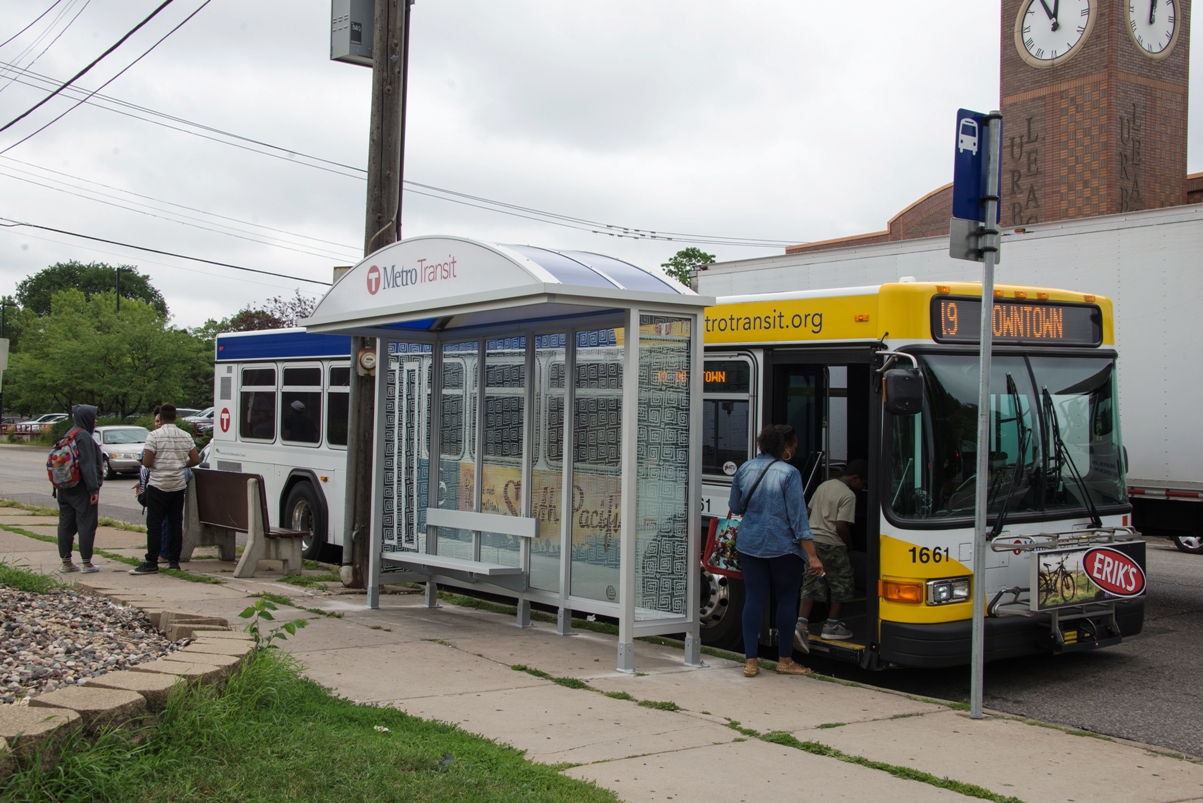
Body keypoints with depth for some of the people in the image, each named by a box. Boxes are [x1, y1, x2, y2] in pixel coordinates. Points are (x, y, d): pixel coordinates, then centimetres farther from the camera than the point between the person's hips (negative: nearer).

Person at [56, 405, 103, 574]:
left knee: (66, 524, 9)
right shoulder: (84, 436, -15)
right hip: (82, 488, -9)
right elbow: (88, 465, -20)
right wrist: (94, 489, -19)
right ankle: (87, 563, 1)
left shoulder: (69, 435, 13)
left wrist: (59, 485, 20)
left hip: (66, 488, 9)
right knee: (86, 523, -2)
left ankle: (66, 562, 15)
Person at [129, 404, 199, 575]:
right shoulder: (185, 436, 5)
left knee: (154, 524, -2)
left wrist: (157, 463, 7)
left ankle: (151, 562, -3)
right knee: (176, 523, 8)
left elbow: (146, 462, -14)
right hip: (178, 485, 4)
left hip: (158, 485, -4)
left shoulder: (154, 436, -9)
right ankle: (174, 561, 10)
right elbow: (195, 460, 6)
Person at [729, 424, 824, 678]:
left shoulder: (744, 470, 4)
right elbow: (798, 517, -15)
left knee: (753, 599, 7)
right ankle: (785, 661, 14)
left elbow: (736, 507, 15)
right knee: (787, 600, 8)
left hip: (749, 544, 5)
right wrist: (812, 556, -13)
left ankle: (751, 661, 6)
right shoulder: (789, 473, -12)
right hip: (783, 547, -5)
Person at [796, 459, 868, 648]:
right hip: (831, 544, -7)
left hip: (811, 539, 8)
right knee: (841, 585, 9)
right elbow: (841, 526, -18)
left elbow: (809, 510, 20)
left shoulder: (823, 486, 14)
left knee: (811, 585, 8)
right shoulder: (848, 495, -12)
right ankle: (832, 626, 13)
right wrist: (849, 543, -1)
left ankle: (801, 624, -6)